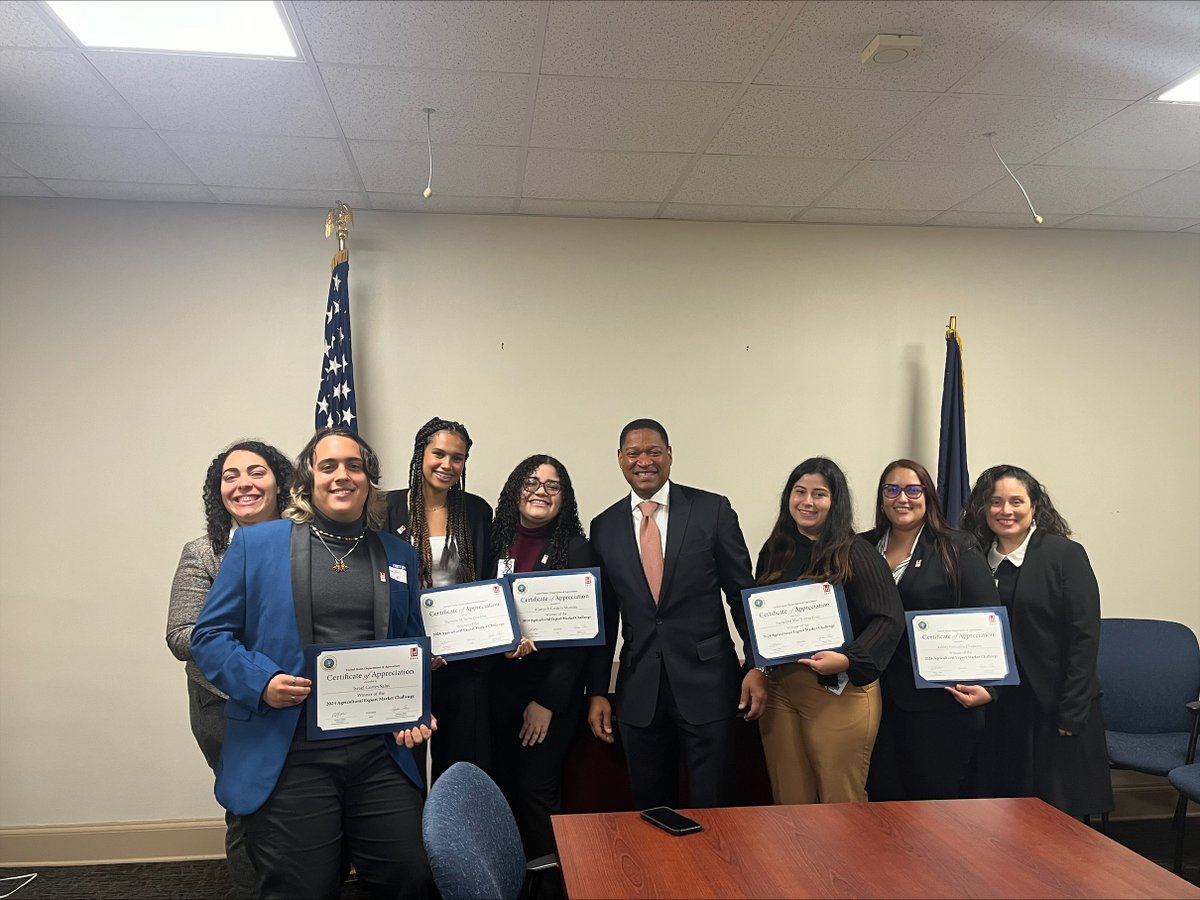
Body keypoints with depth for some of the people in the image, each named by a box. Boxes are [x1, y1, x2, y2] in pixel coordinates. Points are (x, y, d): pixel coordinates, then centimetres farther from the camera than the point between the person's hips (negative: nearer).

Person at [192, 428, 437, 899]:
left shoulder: (399, 555, 11)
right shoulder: (256, 543, 0)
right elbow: (209, 634, 1)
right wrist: (261, 682, -15)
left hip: (381, 752, 3)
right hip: (287, 758, -3)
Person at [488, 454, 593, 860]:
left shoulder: (575, 549, -7)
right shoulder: (497, 541, 4)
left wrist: (547, 700, -11)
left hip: (552, 687, -4)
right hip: (501, 684, 4)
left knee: (537, 791, 0)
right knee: (504, 786, 10)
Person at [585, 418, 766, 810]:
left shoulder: (713, 510, -3)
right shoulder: (604, 527, 5)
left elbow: (743, 593, 0)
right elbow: (604, 616, 8)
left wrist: (757, 666, -4)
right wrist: (597, 692, 7)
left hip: (707, 682, -2)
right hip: (638, 689, 3)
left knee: (712, 812, 5)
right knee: (651, 810, 13)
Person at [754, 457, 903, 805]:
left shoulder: (855, 553, -7)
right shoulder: (774, 550, 10)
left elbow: (889, 619, -12)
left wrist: (847, 661, -24)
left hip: (839, 691, -5)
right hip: (778, 688, 5)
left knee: (841, 803, 5)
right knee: (790, 802, 12)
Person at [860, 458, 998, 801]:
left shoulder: (957, 549, 0)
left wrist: (985, 685, -15)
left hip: (941, 704, -3)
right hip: (878, 697, 3)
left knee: (937, 799, 5)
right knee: (882, 799, 8)